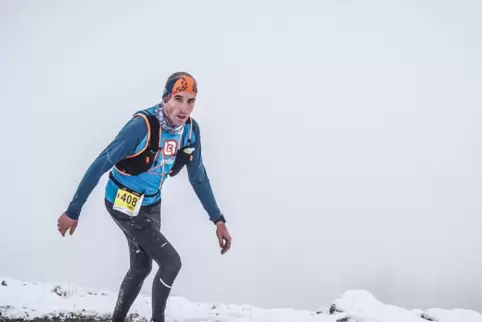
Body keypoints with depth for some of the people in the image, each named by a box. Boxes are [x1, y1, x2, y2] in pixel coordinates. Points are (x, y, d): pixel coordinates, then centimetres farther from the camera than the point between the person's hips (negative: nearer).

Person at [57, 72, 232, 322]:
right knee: (171, 262, -10)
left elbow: (198, 177, 3)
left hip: (151, 204, 7)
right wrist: (73, 211, -22)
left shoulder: (191, 129, -10)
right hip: (124, 204, -7)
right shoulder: (142, 125, -30)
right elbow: (99, 166, -25)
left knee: (141, 267, 17)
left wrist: (218, 220, 0)